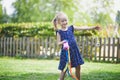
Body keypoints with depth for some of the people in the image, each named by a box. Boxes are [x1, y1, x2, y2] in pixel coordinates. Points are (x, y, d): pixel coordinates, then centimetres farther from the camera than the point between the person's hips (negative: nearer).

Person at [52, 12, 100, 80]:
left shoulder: (71, 28, 5)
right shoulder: (59, 32, -3)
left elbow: (82, 28, 2)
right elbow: (58, 43, -5)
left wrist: (93, 27, -3)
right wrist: (62, 42, -28)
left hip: (74, 50, 4)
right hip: (66, 51, -4)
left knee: (78, 67, 10)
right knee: (64, 69, 0)